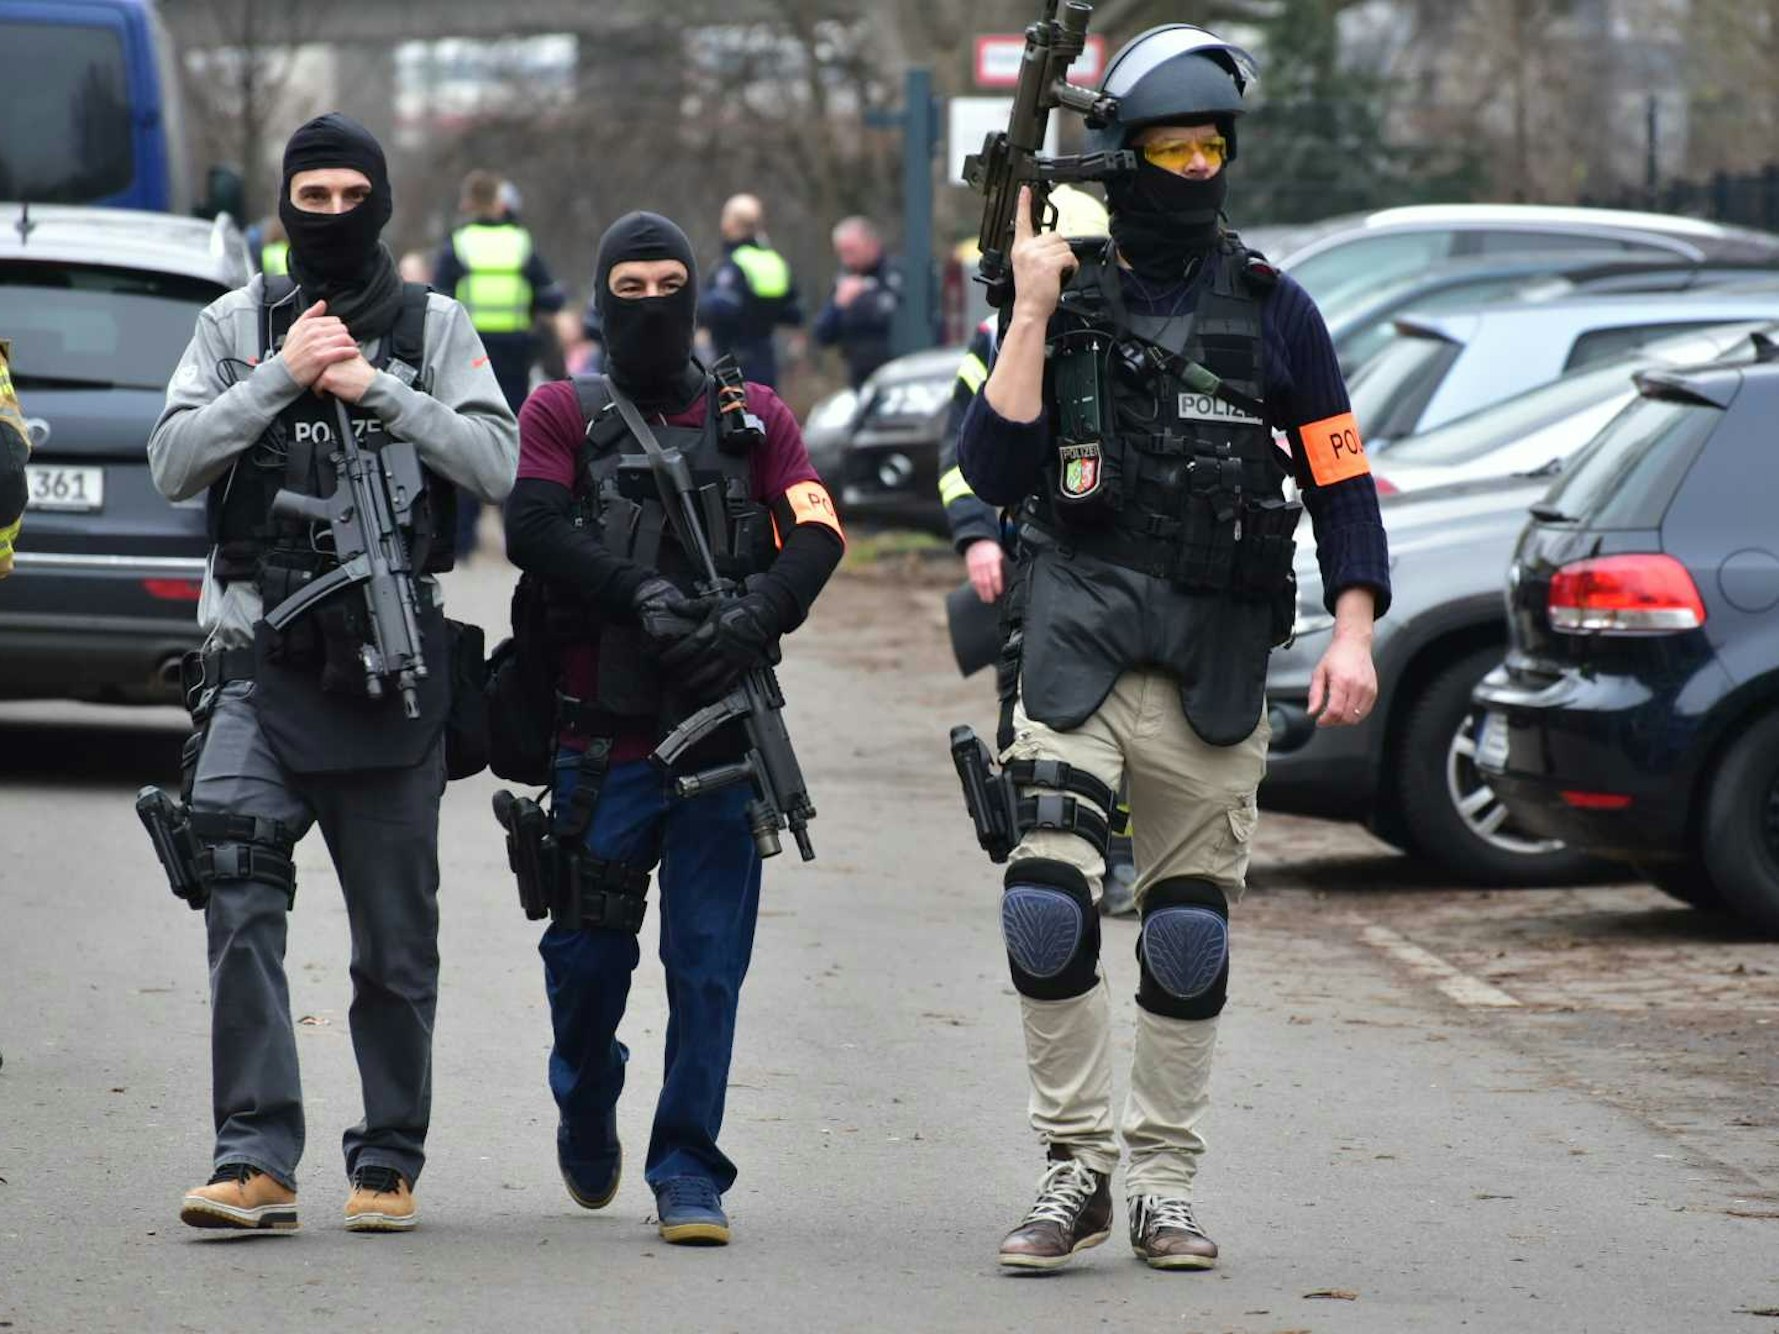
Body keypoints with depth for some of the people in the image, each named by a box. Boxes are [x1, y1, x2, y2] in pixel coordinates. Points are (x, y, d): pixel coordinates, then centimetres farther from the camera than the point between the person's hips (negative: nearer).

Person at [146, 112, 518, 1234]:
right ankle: (256, 1158, -18)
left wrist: (377, 390, -10)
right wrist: (284, 376, -8)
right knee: (241, 901, -16)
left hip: (395, 662, 0)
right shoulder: (237, 325, 10)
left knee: (397, 936, 5)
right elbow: (175, 461, 0)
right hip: (261, 659, 0)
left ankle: (389, 1162, 15)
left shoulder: (434, 327, 8)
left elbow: (496, 465, -2)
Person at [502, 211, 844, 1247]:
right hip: (604, 737, 0)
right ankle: (586, 1106, 33)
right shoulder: (564, 414, 7)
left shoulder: (755, 418, 11)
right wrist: (641, 594, -22)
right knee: (589, 950, 4)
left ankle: (689, 1171, 4)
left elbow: (817, 537, -2)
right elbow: (535, 530, -9)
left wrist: (755, 613, -21)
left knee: (709, 962, -3)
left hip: (725, 734, 1)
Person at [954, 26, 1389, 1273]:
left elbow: (1343, 482, 9)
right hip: (1077, 644, -1)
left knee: (1191, 930, 5)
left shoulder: (1273, 312, 7)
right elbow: (995, 470, -4)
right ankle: (1075, 1166, -5)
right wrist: (1032, 313, -10)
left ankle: (1165, 1179, 15)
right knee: (1048, 902, -14)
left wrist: (1353, 635, -2)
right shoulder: (1068, 301, 5)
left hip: (1215, 663, 1)